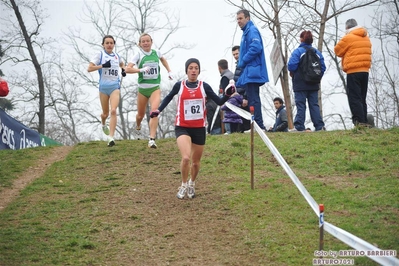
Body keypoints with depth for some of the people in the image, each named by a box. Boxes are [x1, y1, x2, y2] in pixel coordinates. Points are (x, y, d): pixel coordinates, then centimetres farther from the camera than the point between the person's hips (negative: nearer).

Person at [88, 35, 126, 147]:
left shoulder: (117, 56, 10)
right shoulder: (100, 54, -1)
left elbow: (121, 63, 34)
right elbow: (89, 68, -9)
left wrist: (123, 69, 13)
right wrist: (102, 66, -20)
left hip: (115, 87, 1)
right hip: (103, 87, -1)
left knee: (113, 111, -19)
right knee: (106, 113, 11)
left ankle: (111, 137, -23)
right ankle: (103, 124, 48)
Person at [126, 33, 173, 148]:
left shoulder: (156, 53, 3)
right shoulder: (138, 55, -5)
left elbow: (163, 59, 28)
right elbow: (128, 69, -17)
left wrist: (169, 71, 22)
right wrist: (141, 70, -28)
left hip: (155, 88, 0)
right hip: (142, 88, 0)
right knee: (140, 114, 14)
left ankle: (152, 139, -25)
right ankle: (138, 128, 50)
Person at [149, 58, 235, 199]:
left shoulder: (204, 86, -1)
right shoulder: (179, 86, -2)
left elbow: (219, 102, -1)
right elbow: (169, 97, 16)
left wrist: (227, 95, -20)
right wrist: (159, 110, 4)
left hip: (199, 128, 2)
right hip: (182, 127, -2)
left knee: (196, 161, 12)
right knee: (186, 157, -22)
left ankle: (192, 184, 41)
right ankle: (184, 185, 2)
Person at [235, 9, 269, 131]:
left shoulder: (252, 30, -9)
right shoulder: (246, 32, 22)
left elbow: (256, 48, -23)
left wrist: (242, 62, -15)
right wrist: (242, 63, 13)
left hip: (252, 72, -10)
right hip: (249, 73, 10)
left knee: (253, 100, -12)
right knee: (252, 99, 10)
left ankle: (259, 125, -12)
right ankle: (258, 125, 12)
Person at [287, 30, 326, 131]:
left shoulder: (297, 51, -9)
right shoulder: (317, 52, 8)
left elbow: (291, 66, -17)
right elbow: (323, 67, 5)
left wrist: (292, 73, 4)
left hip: (300, 84, -5)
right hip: (314, 85, 5)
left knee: (300, 105, -3)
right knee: (314, 105, 8)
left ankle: (299, 127, -6)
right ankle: (319, 126, 2)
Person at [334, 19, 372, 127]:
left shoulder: (348, 38, -8)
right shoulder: (366, 38, 15)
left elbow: (337, 51, 1)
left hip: (353, 72, -7)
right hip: (365, 70, 7)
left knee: (354, 98, -7)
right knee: (362, 98, 12)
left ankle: (360, 121, -14)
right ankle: (364, 121, 10)